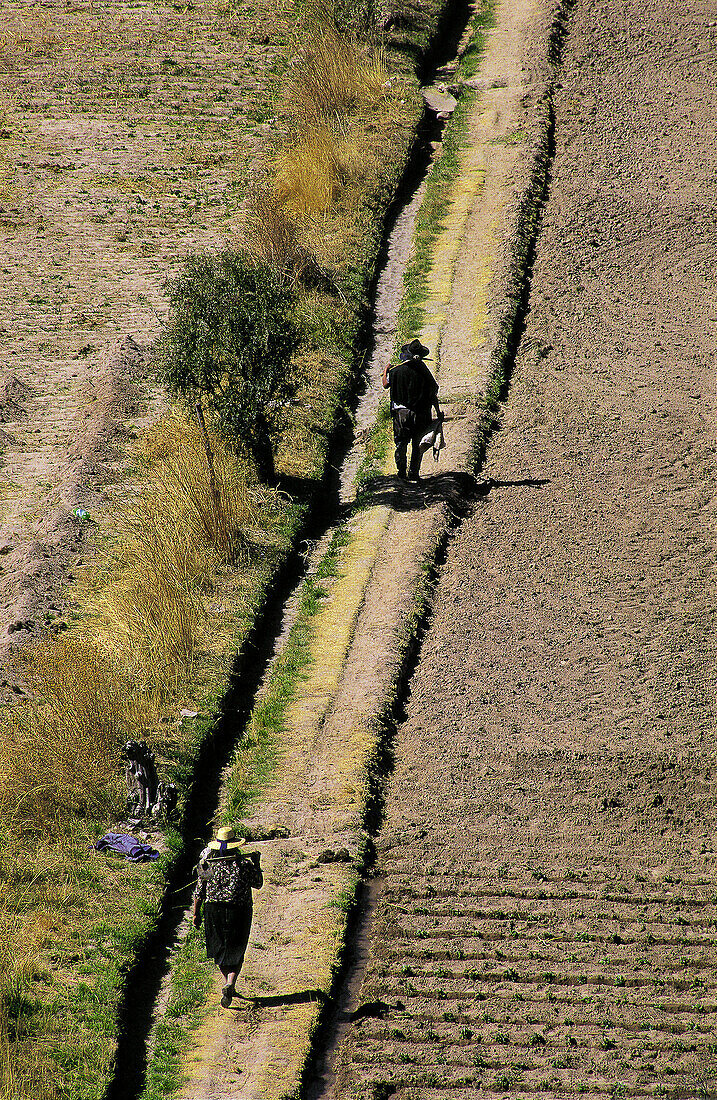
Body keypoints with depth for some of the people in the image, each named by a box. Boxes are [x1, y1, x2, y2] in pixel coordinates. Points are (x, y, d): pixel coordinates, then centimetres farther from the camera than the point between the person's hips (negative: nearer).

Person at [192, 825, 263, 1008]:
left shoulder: (208, 865, -5)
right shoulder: (245, 866, -10)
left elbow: (199, 892, -1)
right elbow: (258, 884, 5)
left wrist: (196, 913, 9)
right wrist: (256, 864, 17)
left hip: (214, 910, 2)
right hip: (239, 911, -2)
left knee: (220, 950, 20)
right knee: (235, 952, 5)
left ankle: (229, 984, 33)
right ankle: (230, 985, -18)